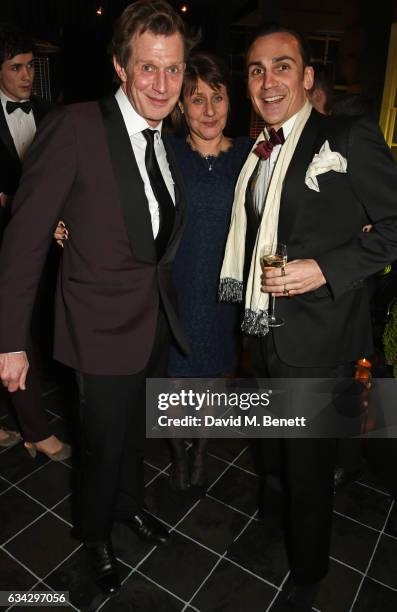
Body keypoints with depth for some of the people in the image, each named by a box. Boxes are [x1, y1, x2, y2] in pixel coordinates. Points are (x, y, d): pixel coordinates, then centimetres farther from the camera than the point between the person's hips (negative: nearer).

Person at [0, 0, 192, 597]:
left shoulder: (166, 143, 5)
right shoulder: (74, 127, -17)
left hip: (159, 321, 6)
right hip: (105, 328, -6)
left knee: (136, 432, 25)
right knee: (105, 445, 13)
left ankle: (130, 504, 54)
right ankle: (96, 534, 45)